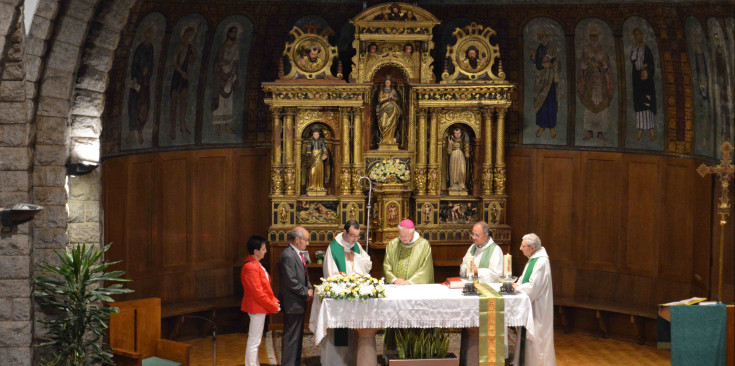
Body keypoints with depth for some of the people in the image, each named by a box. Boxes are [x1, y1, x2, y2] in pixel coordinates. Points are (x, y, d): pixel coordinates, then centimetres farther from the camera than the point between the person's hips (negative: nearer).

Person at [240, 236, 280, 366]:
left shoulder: (255, 264, 12)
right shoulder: (250, 267, -22)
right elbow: (257, 292, -23)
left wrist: (274, 301, 7)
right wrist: (273, 306, -15)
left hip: (259, 307, 11)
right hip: (257, 308, -11)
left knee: (255, 341, 17)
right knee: (254, 342, -4)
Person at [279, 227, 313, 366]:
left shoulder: (298, 254, 13)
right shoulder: (288, 256, -19)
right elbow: (291, 282, -23)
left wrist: (310, 289, 5)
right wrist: (307, 292, -12)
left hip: (299, 302, 10)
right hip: (292, 304, -10)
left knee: (298, 336, 17)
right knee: (291, 337, -5)